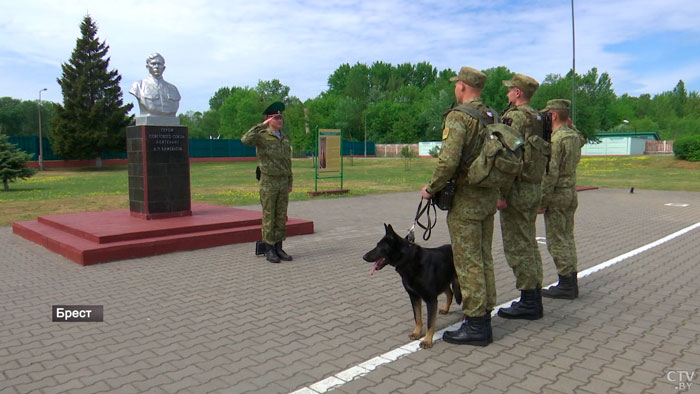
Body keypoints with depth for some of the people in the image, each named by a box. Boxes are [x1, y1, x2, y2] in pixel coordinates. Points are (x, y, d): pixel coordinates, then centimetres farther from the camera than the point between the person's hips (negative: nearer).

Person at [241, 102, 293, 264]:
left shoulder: (285, 138, 13)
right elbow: (245, 140, -30)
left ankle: (278, 249, 15)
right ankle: (269, 250, 8)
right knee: (269, 217, 0)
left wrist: (290, 183, 15)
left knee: (281, 217, 7)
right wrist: (262, 125, -24)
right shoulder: (261, 136, -7)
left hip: (283, 182, 6)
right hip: (268, 183, -6)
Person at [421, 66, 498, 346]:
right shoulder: (492, 116, 11)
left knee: (468, 262, -2)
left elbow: (448, 160, -26)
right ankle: (484, 316, 25)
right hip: (489, 197, 9)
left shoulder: (458, 116, -15)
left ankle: (476, 326, 5)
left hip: (465, 200, -9)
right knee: (484, 258, 15)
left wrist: (431, 189, -12)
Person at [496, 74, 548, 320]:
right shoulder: (537, 118, 16)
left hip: (517, 191, -10)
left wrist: (502, 194, -20)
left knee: (517, 247, -3)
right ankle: (534, 298, 23)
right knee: (529, 244, 15)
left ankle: (528, 302, 3)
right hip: (534, 189, 10)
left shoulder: (514, 117, -13)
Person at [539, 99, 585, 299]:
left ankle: (566, 285, 3)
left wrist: (541, 200, -17)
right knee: (567, 238, 14)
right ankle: (571, 282, 22)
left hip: (557, 194, -10)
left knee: (557, 241, -3)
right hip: (571, 192, 10)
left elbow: (550, 173, -21)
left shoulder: (556, 139, -17)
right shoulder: (574, 136, 12)